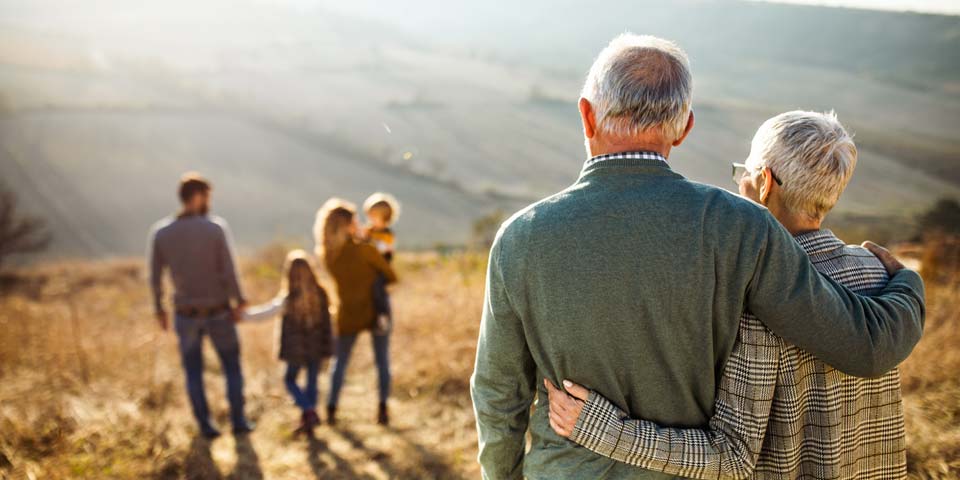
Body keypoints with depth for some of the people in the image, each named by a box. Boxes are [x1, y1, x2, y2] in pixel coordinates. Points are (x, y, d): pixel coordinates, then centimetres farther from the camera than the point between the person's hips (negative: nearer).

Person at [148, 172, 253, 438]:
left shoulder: (160, 232, -7)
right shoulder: (216, 227, -16)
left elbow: (155, 277, -2)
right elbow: (229, 272, -17)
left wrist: (159, 309, 12)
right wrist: (239, 302, -3)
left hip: (186, 314, 2)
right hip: (218, 312, -2)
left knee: (193, 371, 16)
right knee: (232, 366, 16)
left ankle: (205, 425, 18)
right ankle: (238, 421, 19)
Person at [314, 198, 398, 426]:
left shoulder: (327, 255, -6)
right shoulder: (365, 250, -19)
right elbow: (392, 277, -9)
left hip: (348, 315, 3)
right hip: (376, 312, -3)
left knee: (340, 362, 15)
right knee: (382, 361, 9)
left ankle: (331, 410, 12)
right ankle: (382, 410, 6)